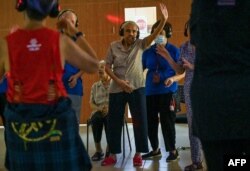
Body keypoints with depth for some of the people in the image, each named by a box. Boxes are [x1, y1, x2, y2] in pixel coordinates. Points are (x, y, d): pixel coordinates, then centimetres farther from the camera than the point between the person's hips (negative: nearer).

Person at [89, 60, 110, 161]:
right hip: (98, 112, 2)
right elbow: (91, 103, 13)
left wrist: (109, 108, -20)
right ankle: (98, 150, -26)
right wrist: (99, 108, -9)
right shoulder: (95, 86, 17)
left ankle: (109, 149, -25)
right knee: (95, 119, -35)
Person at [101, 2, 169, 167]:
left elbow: (154, 35, -17)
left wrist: (163, 20, -33)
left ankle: (138, 153, 11)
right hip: (116, 89, 1)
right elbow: (107, 67, 0)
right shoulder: (114, 46, 0)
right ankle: (113, 154, 18)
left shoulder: (140, 44, -1)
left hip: (137, 88, -1)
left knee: (140, 121, -1)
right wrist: (119, 81, -14)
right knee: (114, 122, 6)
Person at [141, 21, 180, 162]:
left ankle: (173, 151, 13)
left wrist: (171, 79, -20)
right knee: (150, 120, 8)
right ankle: (155, 149, 25)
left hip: (167, 91, -4)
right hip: (150, 91, 4)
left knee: (167, 120, -2)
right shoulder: (148, 51, 6)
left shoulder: (174, 50, -3)